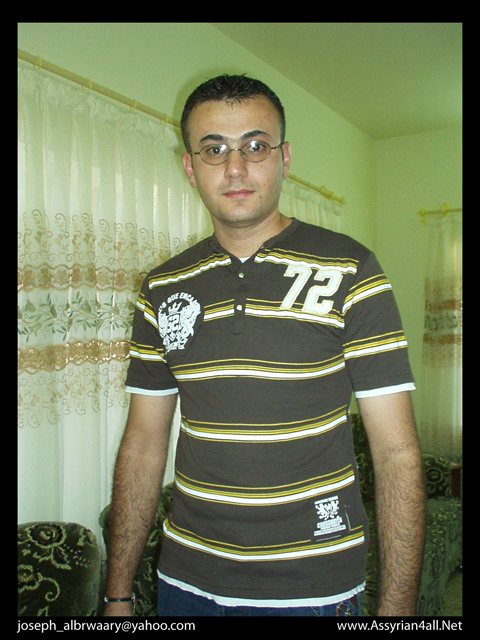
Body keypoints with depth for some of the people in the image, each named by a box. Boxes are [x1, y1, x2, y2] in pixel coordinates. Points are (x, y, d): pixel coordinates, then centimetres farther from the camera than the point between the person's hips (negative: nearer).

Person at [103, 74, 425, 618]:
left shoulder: (350, 272, -11)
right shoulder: (162, 290, 0)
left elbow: (396, 452, -11)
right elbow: (143, 446, 4)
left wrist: (396, 606, -14)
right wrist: (118, 594, 4)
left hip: (313, 589, -3)